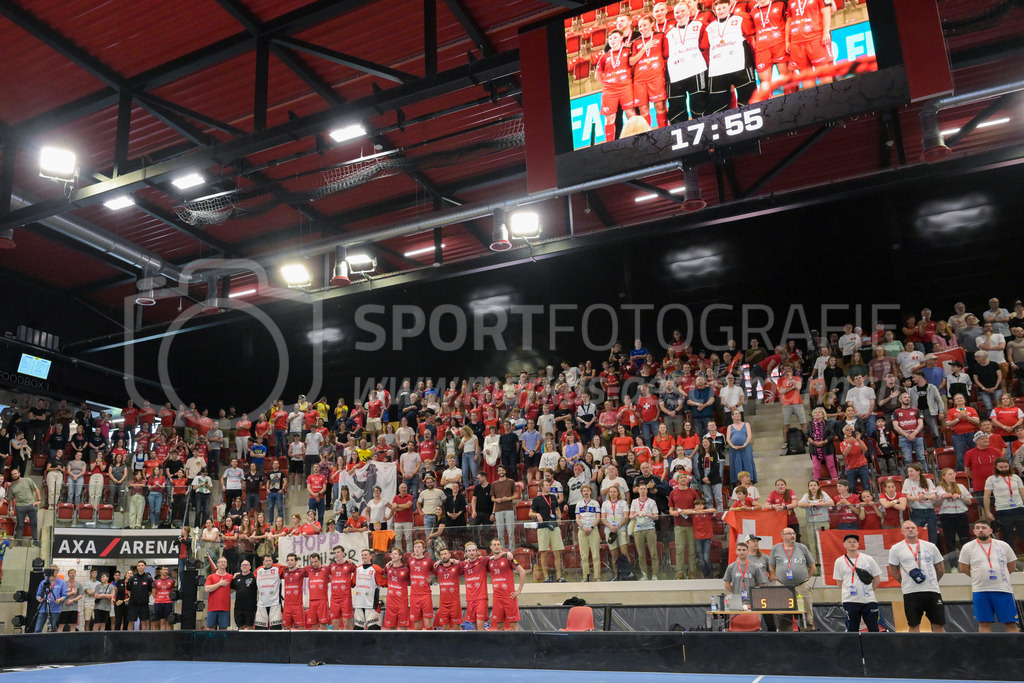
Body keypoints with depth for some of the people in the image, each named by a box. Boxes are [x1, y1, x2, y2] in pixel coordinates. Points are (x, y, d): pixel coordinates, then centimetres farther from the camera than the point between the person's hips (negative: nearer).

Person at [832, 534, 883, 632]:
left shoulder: (868, 559, 4)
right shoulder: (839, 561, 3)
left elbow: (877, 579, 10)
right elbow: (840, 583, 9)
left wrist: (869, 590, 6)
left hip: (869, 600, 1)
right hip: (850, 601, -1)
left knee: (874, 629, 5)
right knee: (852, 630, 3)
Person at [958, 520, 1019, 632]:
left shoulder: (1003, 545, 7)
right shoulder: (968, 547, 2)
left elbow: (1012, 567, 15)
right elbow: (963, 569, 7)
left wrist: (997, 576, 12)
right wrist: (979, 577, 6)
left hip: (1003, 589, 1)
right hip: (980, 590, -1)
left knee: (1011, 623, 1)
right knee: (984, 624, 0)